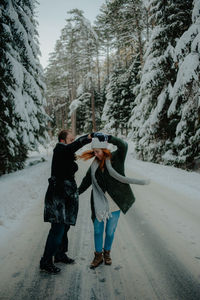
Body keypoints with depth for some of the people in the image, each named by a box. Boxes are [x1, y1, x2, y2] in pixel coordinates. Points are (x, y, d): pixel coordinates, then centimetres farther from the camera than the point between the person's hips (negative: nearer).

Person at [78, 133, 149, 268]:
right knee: (98, 230, 9)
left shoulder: (116, 158, -7)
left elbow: (123, 146, -25)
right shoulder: (95, 164, 4)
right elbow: (86, 181, 13)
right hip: (99, 203, 3)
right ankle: (98, 255, 29)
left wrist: (108, 138, -22)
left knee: (110, 231, 11)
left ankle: (107, 253, 36)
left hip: (114, 203, -3)